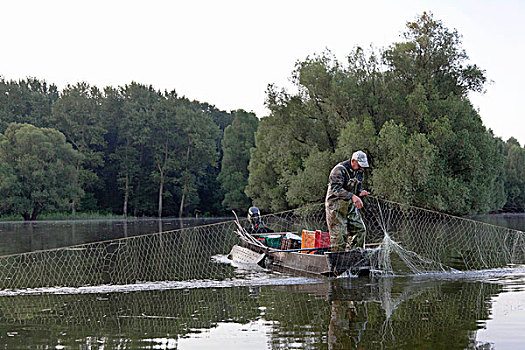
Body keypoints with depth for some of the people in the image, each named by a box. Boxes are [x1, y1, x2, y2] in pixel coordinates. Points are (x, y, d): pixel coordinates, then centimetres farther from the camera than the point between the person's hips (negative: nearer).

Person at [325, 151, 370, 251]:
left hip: (350, 205, 8)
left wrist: (361, 192, -7)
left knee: (359, 229, 4)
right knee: (339, 233, -8)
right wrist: (352, 196, -39)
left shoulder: (360, 171, 7)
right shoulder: (339, 170, -19)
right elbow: (336, 189, -30)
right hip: (336, 206, -7)